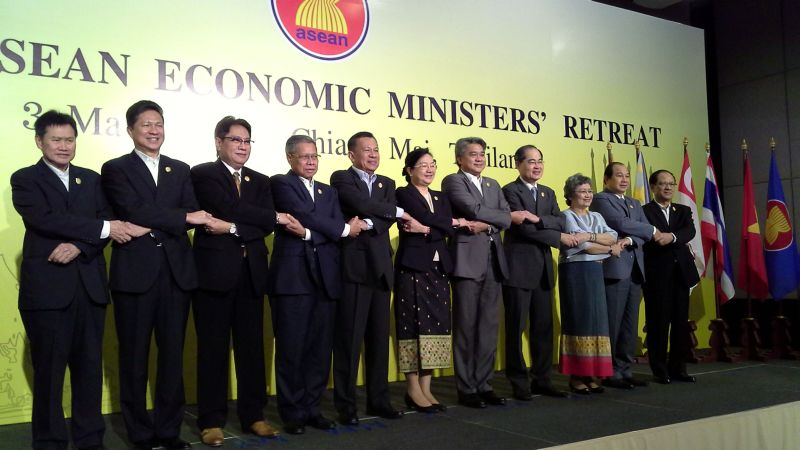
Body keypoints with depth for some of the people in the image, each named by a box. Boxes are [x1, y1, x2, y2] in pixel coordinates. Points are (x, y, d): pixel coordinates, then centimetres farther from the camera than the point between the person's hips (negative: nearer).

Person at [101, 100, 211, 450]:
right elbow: (134, 211, -12)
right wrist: (182, 218, -13)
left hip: (177, 272, 3)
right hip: (135, 273, -3)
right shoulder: (115, 169, 3)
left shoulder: (180, 170, 14)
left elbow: (194, 215, 1)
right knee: (135, 357, 6)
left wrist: (150, 223, -14)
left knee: (173, 355, 8)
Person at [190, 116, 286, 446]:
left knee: (251, 345, 9)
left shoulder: (260, 181, 15)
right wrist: (275, 216, -9)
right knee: (213, 347, 3)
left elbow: (266, 227, 1)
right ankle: (211, 420, 13)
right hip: (215, 270, -4)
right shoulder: (202, 174, 0)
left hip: (251, 272, 5)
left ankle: (253, 415, 19)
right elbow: (228, 207, -16)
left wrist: (232, 227, -14)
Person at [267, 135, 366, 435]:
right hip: (292, 276, -5)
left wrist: (308, 232, -11)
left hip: (324, 277, 5)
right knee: (291, 348, 1)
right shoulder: (280, 183, 3)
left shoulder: (329, 192, 20)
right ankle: (292, 413, 12)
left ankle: (311, 408, 19)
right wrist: (345, 229, -4)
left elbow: (337, 233, 7)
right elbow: (305, 215, -13)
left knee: (321, 348, 7)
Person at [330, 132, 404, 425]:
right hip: (353, 266, -5)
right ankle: (346, 404, 6)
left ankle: (378, 399, 19)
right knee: (349, 337, -3)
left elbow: (386, 220, 2)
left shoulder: (387, 184, 18)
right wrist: (399, 212, -5)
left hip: (380, 267, 5)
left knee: (379, 337, 9)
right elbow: (361, 204, -15)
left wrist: (368, 223, -18)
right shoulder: (341, 178, 2)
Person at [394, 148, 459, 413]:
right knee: (414, 325, -5)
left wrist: (424, 229, -14)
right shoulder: (403, 194, 0)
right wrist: (452, 221, -1)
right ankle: (413, 390, 3)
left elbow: (448, 230, 1)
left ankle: (426, 388, 12)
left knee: (435, 325, 5)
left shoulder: (441, 198, 18)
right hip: (413, 267, -6)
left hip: (438, 269, 7)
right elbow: (427, 218, -15)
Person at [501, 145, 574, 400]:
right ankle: (519, 383, 10)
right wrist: (560, 238, -9)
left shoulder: (548, 193, 16)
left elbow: (561, 222, 2)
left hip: (543, 269, 7)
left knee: (543, 327, 10)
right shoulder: (510, 191, -6)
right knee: (516, 328, 1)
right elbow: (524, 227, -15)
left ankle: (542, 380, 20)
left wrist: (538, 218, -16)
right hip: (519, 269, -7)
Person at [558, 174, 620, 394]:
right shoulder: (567, 216, -2)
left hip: (595, 273, 6)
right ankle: (576, 376, 2)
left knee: (596, 320, 4)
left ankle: (591, 374, 11)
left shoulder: (597, 217, 18)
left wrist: (590, 236, -17)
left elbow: (612, 237, 0)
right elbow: (581, 245, -14)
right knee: (577, 320, -4)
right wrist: (610, 249, -3)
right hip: (574, 273, -6)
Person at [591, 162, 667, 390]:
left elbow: (645, 233, 8)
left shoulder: (635, 203, 22)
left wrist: (630, 240, -13)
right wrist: (652, 231, -1)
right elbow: (621, 223, -14)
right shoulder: (601, 199, -1)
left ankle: (625, 370, 15)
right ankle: (611, 373, 2)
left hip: (635, 269, 7)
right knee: (612, 323, -5)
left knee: (630, 324, 8)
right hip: (614, 267, -7)